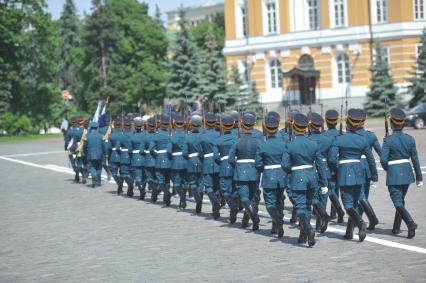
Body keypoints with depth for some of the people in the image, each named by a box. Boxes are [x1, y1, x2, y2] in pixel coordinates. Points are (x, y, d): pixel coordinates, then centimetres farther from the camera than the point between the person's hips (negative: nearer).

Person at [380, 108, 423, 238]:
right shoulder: (410, 139, 0)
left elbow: (383, 160, -15)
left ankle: (411, 223, -24)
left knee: (398, 203, -3)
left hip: (393, 174, -5)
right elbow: (415, 159, 3)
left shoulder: (388, 140, -13)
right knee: (401, 200, 19)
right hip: (407, 173, 5)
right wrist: (419, 177, 10)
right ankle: (396, 228, 26)